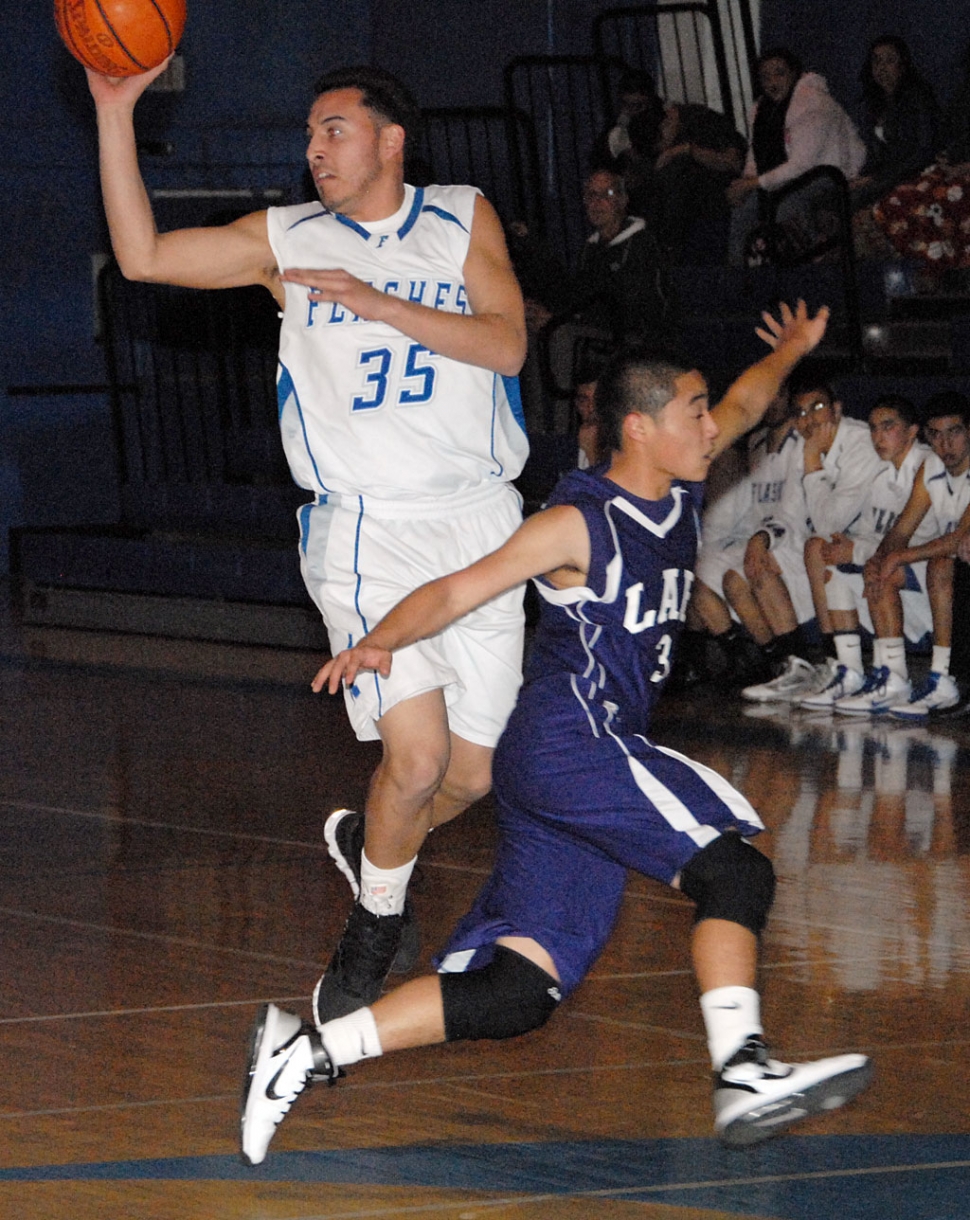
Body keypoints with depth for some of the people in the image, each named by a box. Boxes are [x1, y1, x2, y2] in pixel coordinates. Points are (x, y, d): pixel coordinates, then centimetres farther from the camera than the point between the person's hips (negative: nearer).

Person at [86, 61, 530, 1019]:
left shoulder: (463, 220, 8)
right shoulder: (287, 240, 8)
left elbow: (506, 343, -5)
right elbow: (142, 254, -1)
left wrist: (375, 301, -14)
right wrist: (115, 113, -7)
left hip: (478, 525, 2)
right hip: (366, 533, -2)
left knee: (472, 775, 5)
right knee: (418, 755, -18)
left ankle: (366, 841, 35)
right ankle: (376, 920, 7)